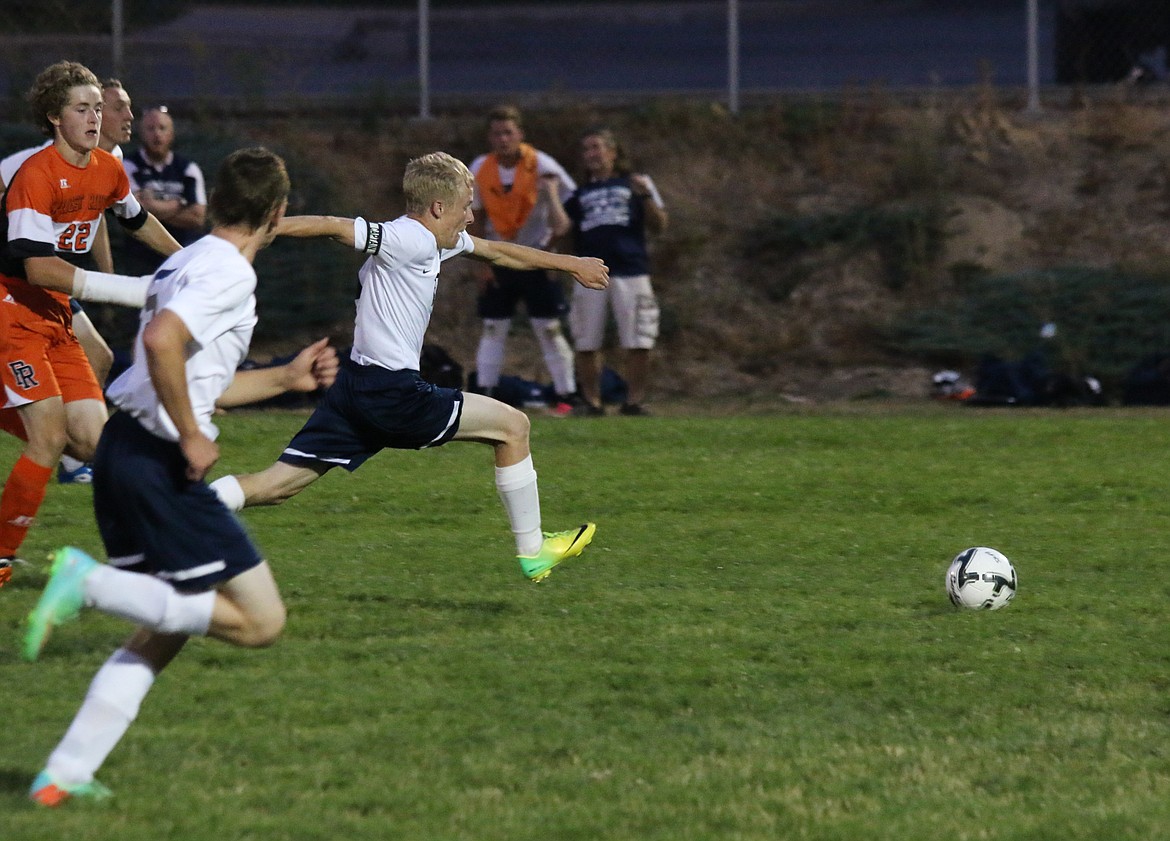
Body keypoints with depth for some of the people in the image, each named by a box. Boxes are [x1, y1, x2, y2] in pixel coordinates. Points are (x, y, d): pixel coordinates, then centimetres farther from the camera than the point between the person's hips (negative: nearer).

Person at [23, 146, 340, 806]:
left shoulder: (189, 263, 19)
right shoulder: (230, 272, -11)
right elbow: (162, 341, -28)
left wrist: (287, 378, 31)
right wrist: (193, 439, -20)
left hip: (123, 454, 10)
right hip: (159, 465, -10)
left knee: (164, 633, 18)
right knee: (262, 622, -6)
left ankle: (63, 776, 10)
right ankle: (91, 584, -14)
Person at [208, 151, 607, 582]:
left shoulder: (434, 241, 16)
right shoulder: (406, 239, -14)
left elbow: (498, 252, 31)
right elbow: (331, 226, -20)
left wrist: (568, 263, 39)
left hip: (356, 387, 10)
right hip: (392, 393, -10)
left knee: (277, 484, 4)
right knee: (512, 426, 6)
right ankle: (532, 552, 17)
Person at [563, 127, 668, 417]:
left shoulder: (635, 183, 12)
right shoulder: (580, 192, 18)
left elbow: (659, 226, 5)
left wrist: (646, 197, -9)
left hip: (630, 272, -2)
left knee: (638, 344, -5)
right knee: (586, 345, 1)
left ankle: (634, 401, 6)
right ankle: (591, 402, 11)